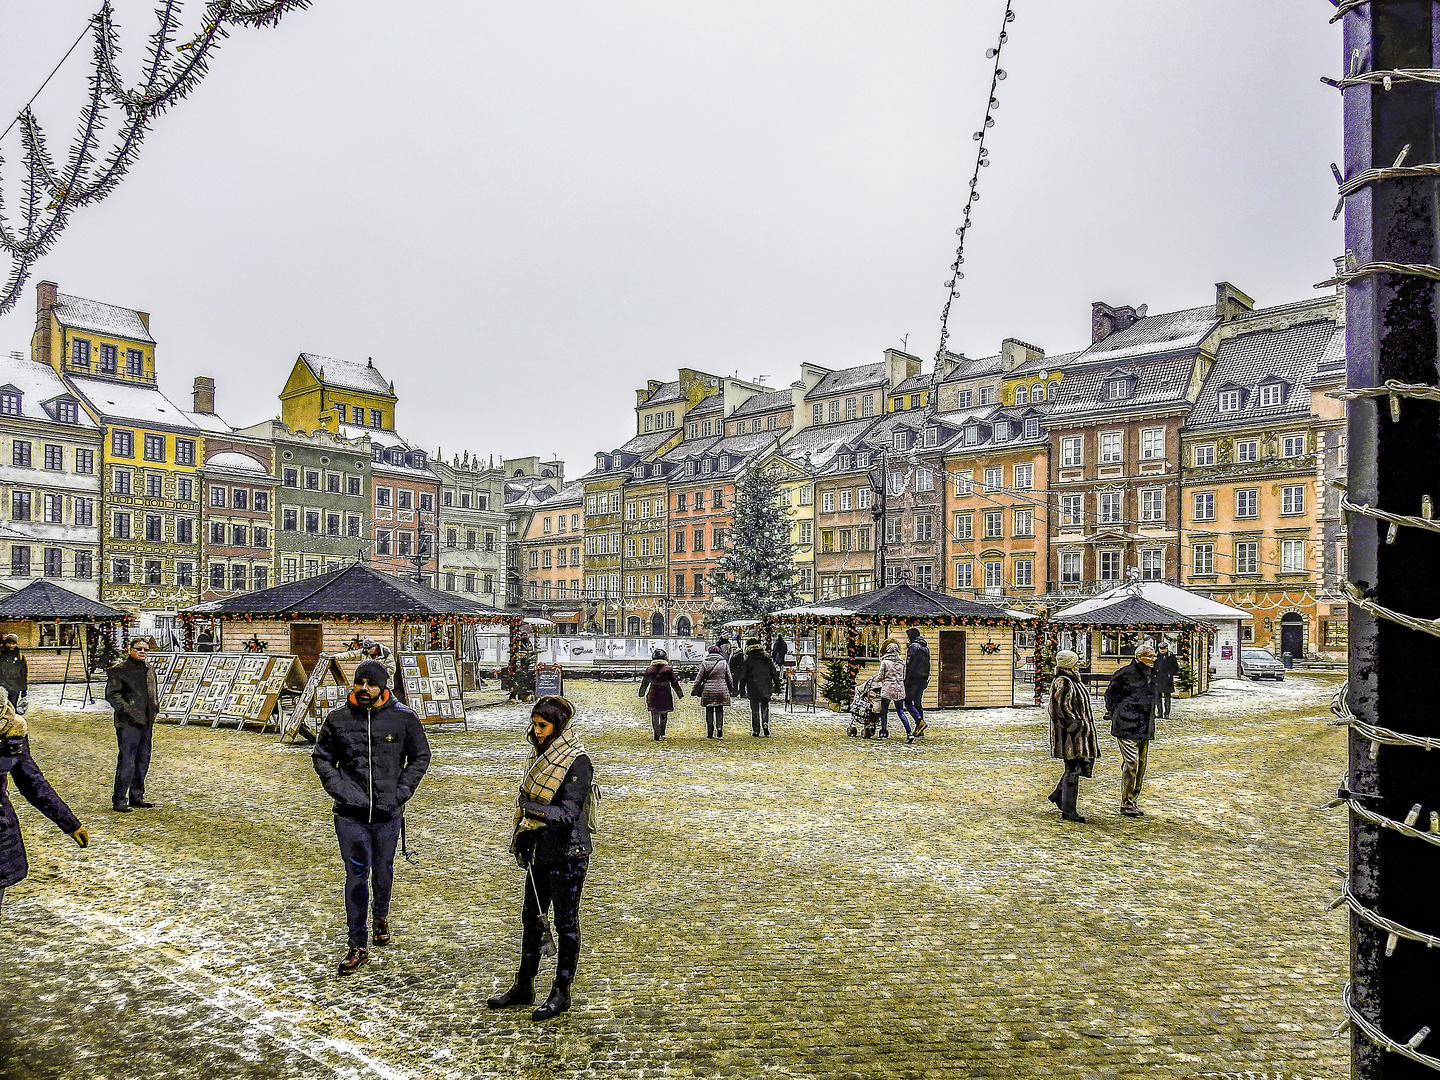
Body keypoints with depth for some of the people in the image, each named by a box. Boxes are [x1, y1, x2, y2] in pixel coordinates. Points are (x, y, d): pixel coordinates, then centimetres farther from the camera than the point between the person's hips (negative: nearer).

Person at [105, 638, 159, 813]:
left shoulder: (149, 670, 16)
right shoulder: (119, 670, -7)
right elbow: (112, 695, -12)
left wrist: (155, 707, 13)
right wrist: (128, 710, -19)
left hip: (146, 723, 8)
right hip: (128, 724, -8)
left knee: (143, 761, 13)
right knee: (126, 762, -8)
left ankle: (136, 797, 23)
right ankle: (119, 801, 0)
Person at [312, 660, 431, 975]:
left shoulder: (404, 718, -5)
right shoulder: (338, 718, -2)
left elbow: (420, 756, 5)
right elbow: (321, 757, 9)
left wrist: (401, 791, -5)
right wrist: (338, 789, -5)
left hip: (388, 811, 0)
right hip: (350, 813, 0)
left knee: (383, 871, 16)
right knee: (356, 875, -2)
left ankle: (381, 918, 44)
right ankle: (358, 946, 8)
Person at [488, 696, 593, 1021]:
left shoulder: (577, 762, -18)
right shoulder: (540, 754, 7)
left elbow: (568, 813, -23)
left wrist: (536, 810, -36)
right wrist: (521, 835, 14)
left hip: (567, 854, -8)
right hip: (539, 851, 8)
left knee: (566, 922, 5)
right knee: (531, 917, 16)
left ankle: (561, 993, 18)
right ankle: (523, 987, 29)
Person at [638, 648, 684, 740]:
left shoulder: (649, 670, 0)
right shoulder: (668, 670, -7)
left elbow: (644, 684, 11)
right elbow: (675, 683, -4)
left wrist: (641, 694, 28)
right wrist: (681, 694, 9)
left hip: (653, 697, 0)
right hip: (665, 697, 0)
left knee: (655, 716, 3)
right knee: (664, 715, 21)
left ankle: (657, 736, -3)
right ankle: (662, 733, 24)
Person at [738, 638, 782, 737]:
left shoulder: (747, 661, 0)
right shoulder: (767, 658, 6)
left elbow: (743, 677, -1)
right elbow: (775, 673, 7)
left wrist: (742, 691, 4)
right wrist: (777, 686, 13)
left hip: (753, 689, -2)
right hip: (766, 689, 2)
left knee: (755, 710, 5)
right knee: (765, 708, 15)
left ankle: (756, 732, 5)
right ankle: (765, 725, -7)